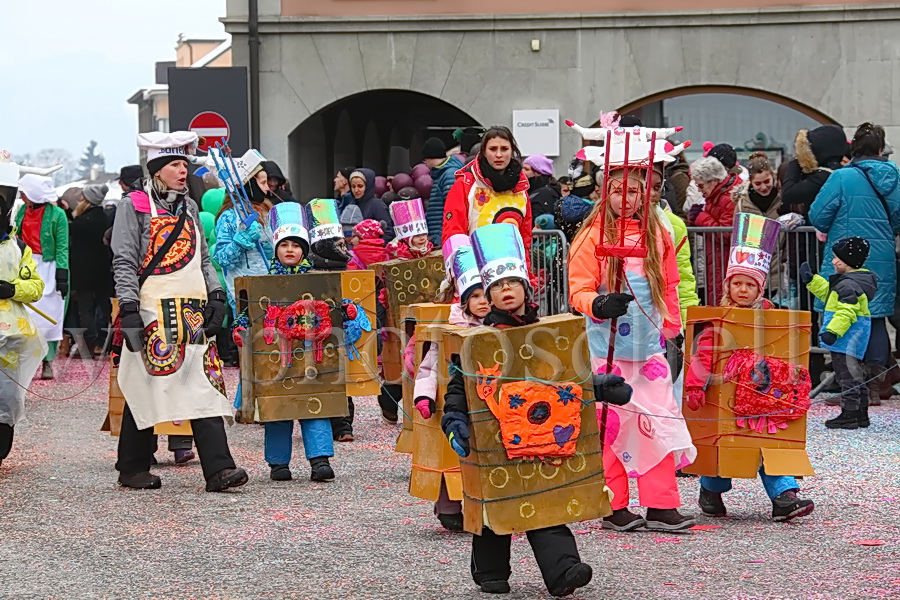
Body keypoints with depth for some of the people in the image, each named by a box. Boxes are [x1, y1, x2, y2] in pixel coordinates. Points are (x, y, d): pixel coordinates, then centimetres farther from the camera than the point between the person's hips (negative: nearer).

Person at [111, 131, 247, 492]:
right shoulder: (134, 206, 0)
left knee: (206, 385, -4)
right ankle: (132, 469, 13)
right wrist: (129, 308, -14)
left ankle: (218, 469, -10)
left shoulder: (190, 207, 18)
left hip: (193, 310, 5)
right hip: (154, 311, -5)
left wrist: (216, 295, 9)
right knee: (146, 385, 0)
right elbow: (124, 262, -6)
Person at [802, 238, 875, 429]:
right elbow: (827, 292, 29)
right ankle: (861, 414, 23)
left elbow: (846, 312, -27)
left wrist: (833, 331, -31)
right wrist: (811, 281, 24)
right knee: (855, 374, 16)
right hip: (854, 336, 11)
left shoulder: (848, 284, -19)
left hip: (848, 335, -11)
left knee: (847, 374, -8)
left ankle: (848, 414, -7)